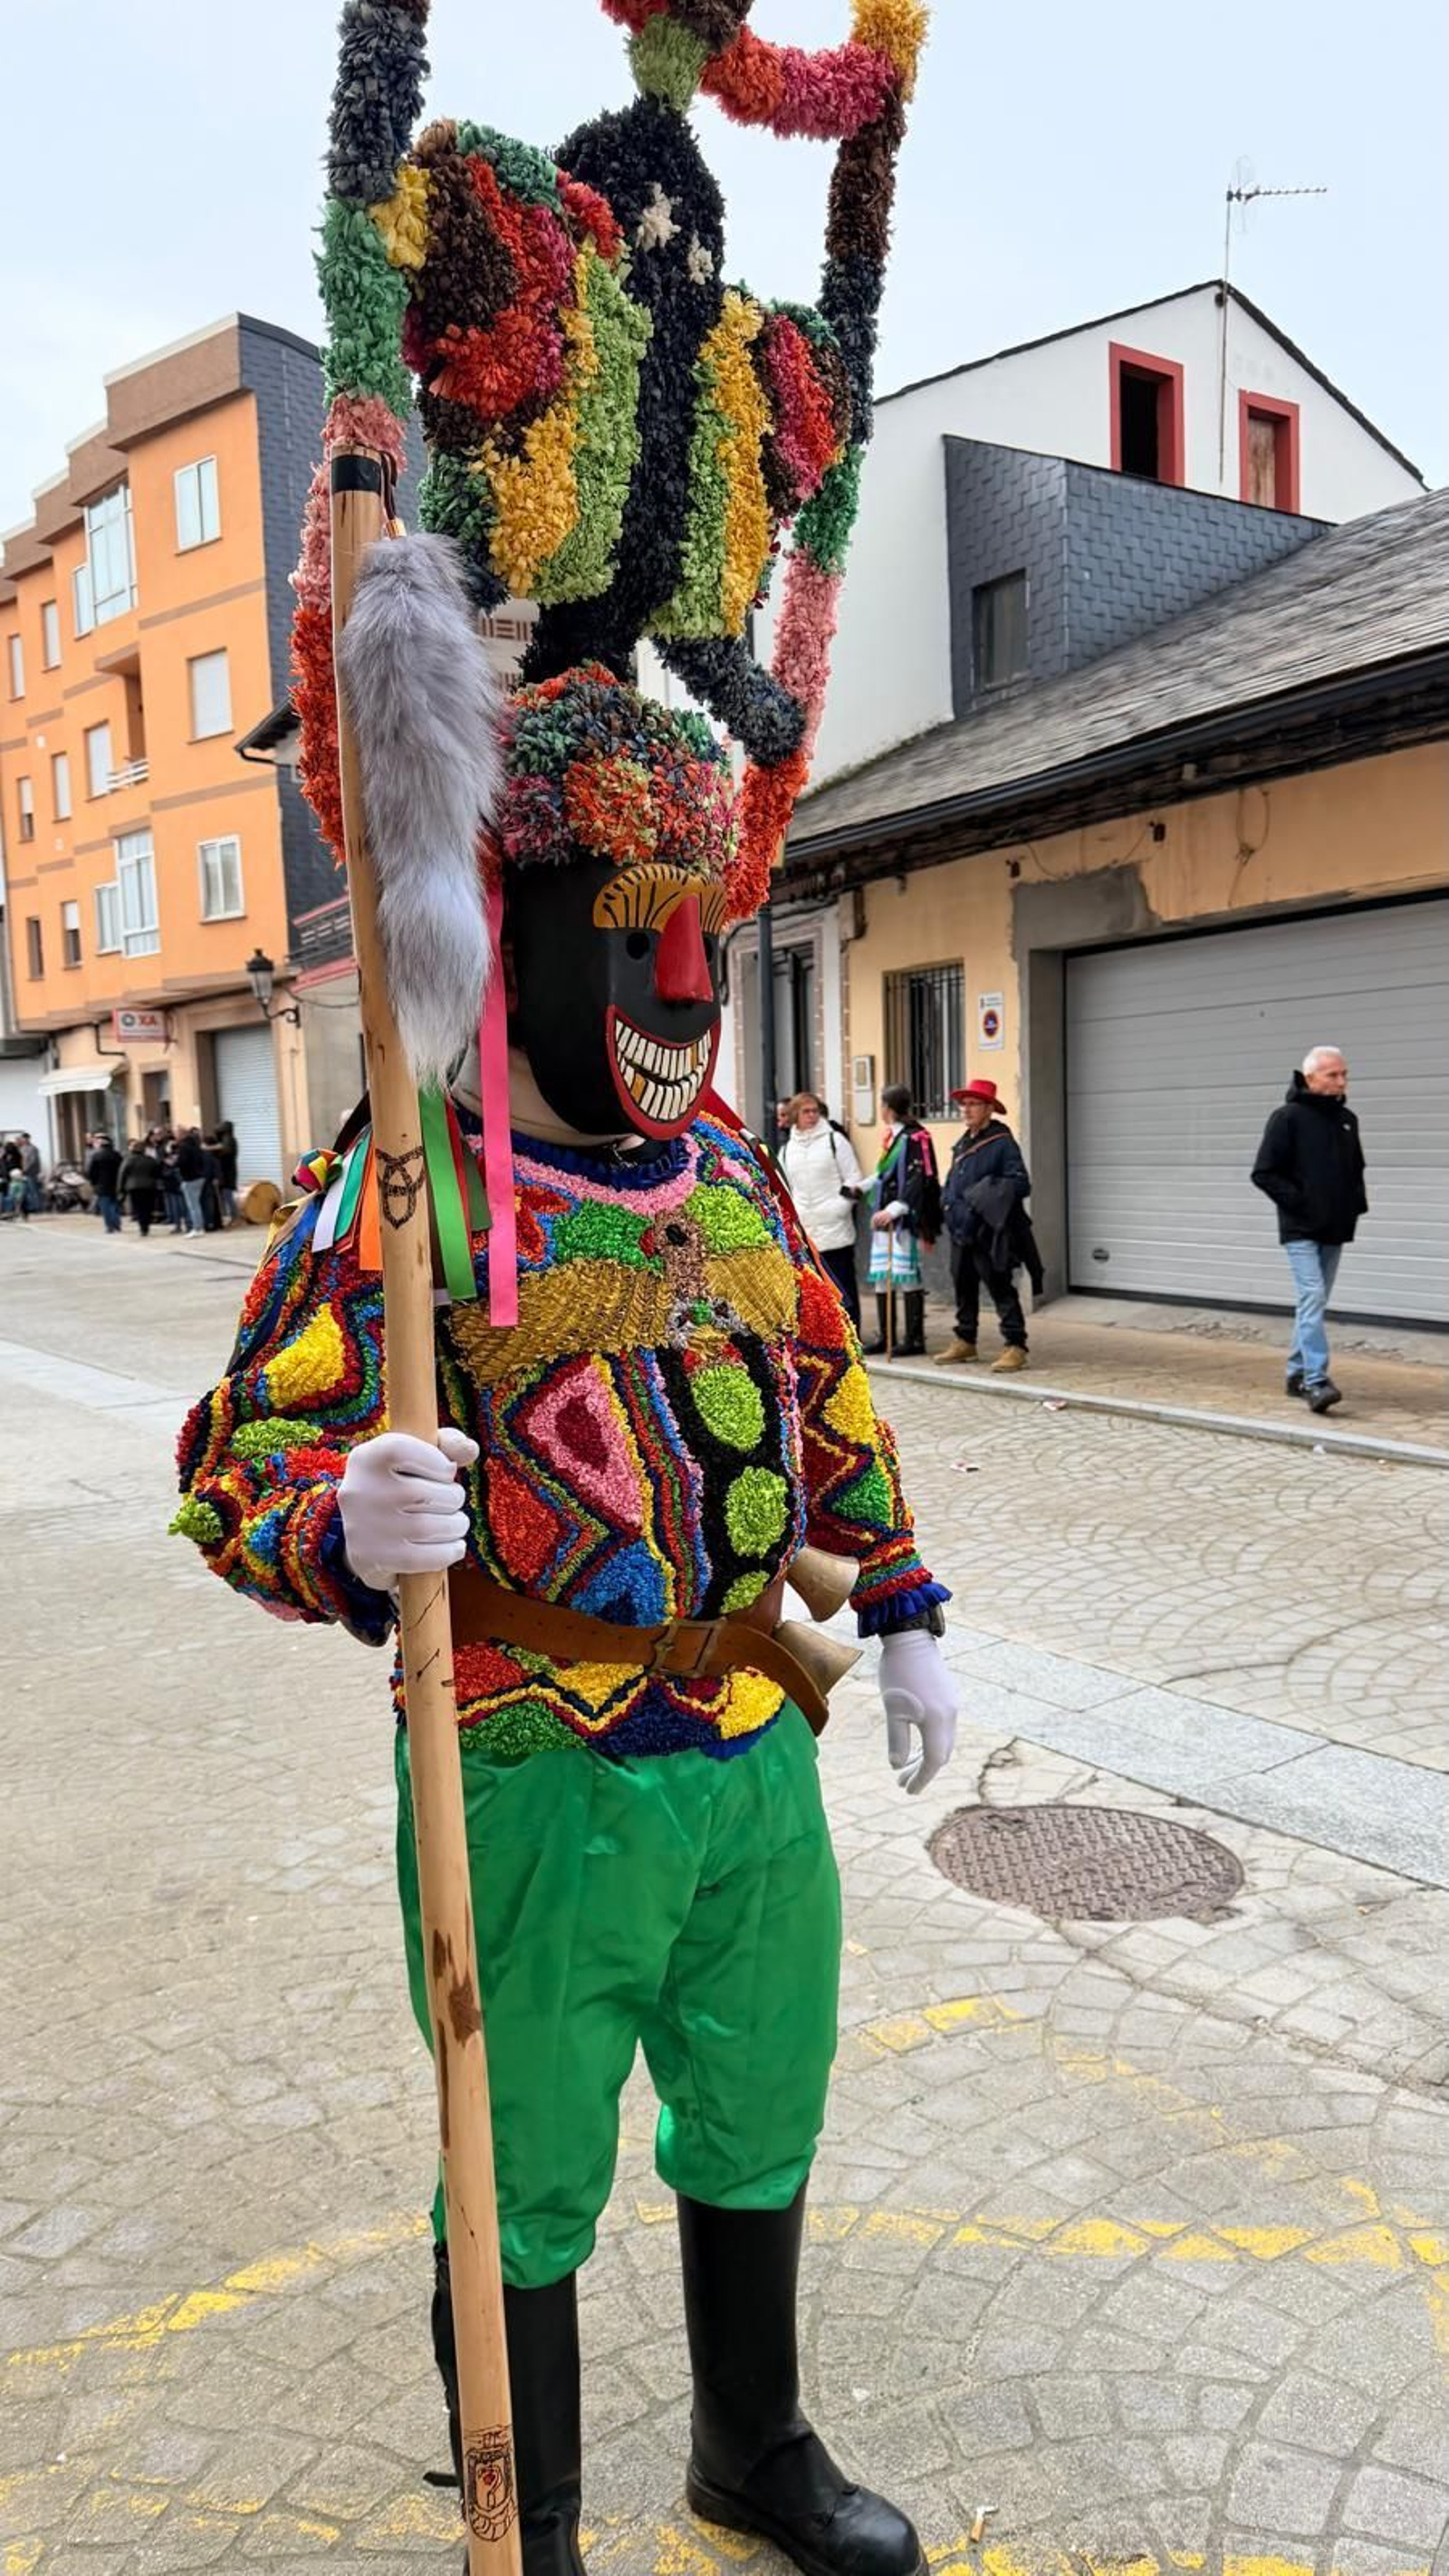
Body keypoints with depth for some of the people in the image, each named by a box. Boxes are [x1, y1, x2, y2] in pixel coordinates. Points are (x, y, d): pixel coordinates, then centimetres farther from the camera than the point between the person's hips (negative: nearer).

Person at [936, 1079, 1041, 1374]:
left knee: (1001, 1289, -6)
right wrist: (949, 1203, 11)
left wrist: (987, 1193, -22)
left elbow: (1021, 1184, -15)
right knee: (964, 1288, 16)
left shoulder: (1003, 1144, -10)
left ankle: (1015, 1346, -2)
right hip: (961, 1230, 8)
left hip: (989, 1232, -8)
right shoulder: (962, 1144, 15)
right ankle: (964, 1341, 28)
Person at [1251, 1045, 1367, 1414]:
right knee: (1312, 1299, -16)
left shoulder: (1347, 1120, 12)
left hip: (1335, 1230, 7)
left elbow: (1356, 1169, 26)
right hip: (1301, 1230, -7)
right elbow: (1264, 1173, -11)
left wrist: (1357, 1201, 9)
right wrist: (1299, 1202, -15)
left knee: (1314, 1303, 12)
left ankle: (1297, 1372, 22)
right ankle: (1316, 1381, -20)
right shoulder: (1288, 1118, -9)